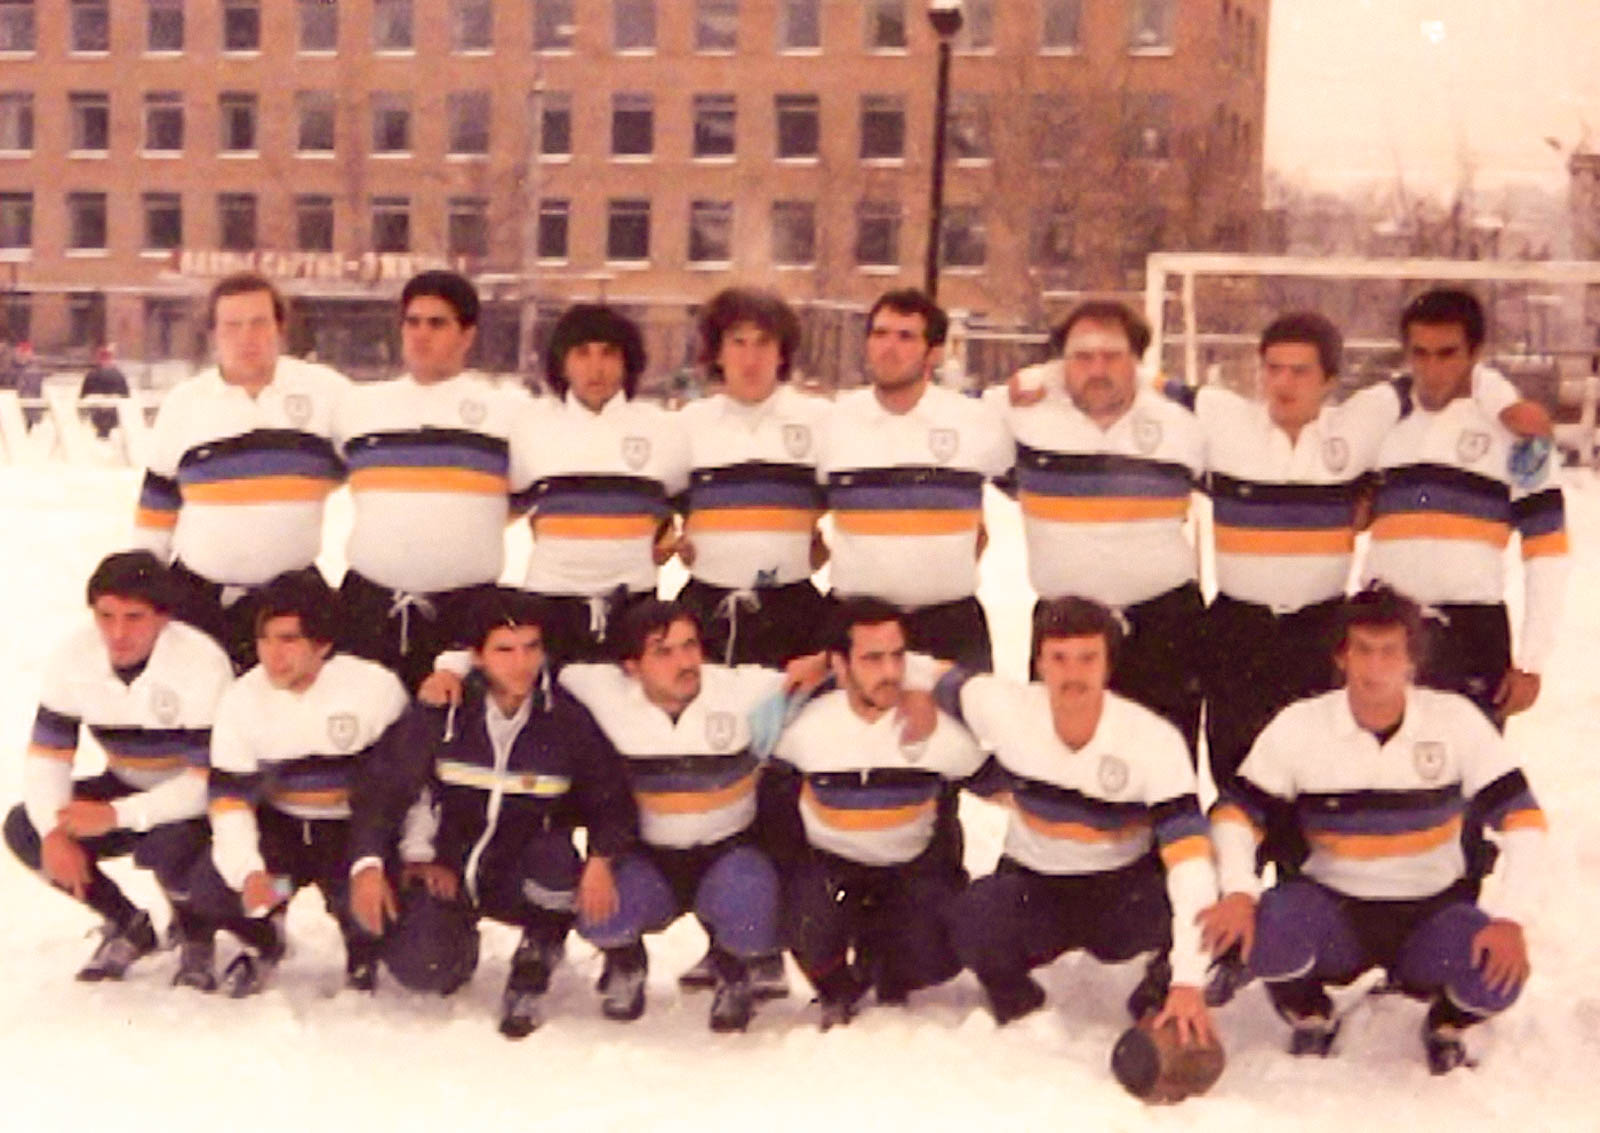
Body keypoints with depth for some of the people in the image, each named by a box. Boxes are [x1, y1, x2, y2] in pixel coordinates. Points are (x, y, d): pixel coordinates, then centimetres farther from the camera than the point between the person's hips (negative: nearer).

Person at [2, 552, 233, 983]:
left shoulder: (202, 664, -29)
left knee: (168, 846, -36)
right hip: (128, 785, 6)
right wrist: (54, 833, -26)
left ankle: (196, 939, 0)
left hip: (198, 800, -5)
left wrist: (116, 816, -38)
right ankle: (128, 927, 8)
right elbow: (47, 753, -9)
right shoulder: (73, 657, -14)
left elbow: (211, 779, -30)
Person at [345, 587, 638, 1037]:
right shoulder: (441, 714, -12)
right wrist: (368, 864, -19)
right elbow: (381, 786, -6)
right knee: (418, 967, -24)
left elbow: (612, 799, -4)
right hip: (446, 872, 0)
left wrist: (600, 859, -23)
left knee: (556, 856, -35)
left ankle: (532, 971, -5)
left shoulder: (566, 719, -12)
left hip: (522, 879, 0)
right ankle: (460, 944, 17)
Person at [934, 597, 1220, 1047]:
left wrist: (1189, 982, -40)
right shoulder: (1005, 708, -18)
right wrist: (993, 782, -3)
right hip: (1031, 887, 1)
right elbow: (944, 682, 3)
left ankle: (1158, 998, 1)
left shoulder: (1155, 740, -23)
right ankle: (1018, 1006, 3)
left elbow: (1190, 857, -30)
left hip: (1124, 890, -1)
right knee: (973, 920, -33)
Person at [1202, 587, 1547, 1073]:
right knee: (1266, 929, -33)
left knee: (1497, 975, -30)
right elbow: (1236, 809, -7)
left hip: (1432, 913, 0)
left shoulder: (1454, 720, -10)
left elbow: (1521, 815, -10)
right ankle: (1312, 1019, 5)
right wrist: (1239, 893, -26)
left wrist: (1510, 918, -23)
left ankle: (1446, 1025, 10)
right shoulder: (1300, 726, -10)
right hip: (1333, 909, 0)